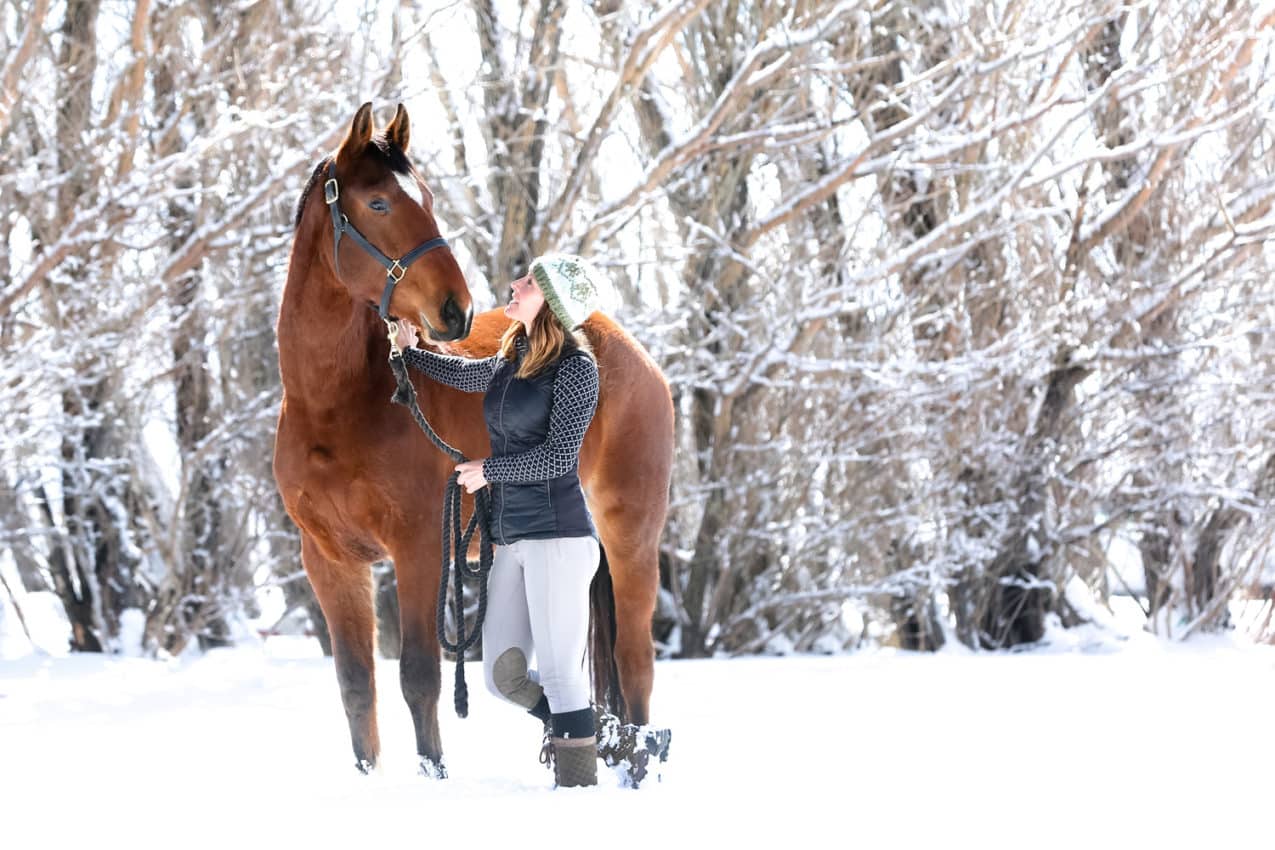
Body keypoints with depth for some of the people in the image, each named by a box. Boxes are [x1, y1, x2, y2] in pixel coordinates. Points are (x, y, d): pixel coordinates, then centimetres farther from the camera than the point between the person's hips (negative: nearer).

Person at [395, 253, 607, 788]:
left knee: (559, 674, -8)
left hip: (557, 534, -8)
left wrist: (488, 470, -4)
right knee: (503, 675, 6)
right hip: (510, 538, 8)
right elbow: (463, 373, 36)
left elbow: (559, 455, -14)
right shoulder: (511, 361, 14)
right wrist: (410, 350, 45)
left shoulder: (574, 366, -8)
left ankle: (579, 778, -3)